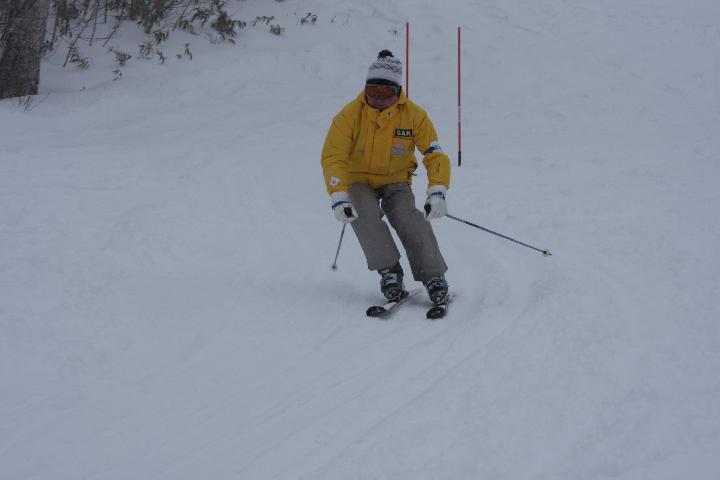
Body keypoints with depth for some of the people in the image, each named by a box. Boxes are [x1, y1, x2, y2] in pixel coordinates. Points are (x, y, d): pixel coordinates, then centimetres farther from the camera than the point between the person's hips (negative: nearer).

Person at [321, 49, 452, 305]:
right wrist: (339, 197, -33)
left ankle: (434, 278, -22)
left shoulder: (414, 115, -13)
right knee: (365, 215, -32)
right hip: (359, 181, 0)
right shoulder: (350, 115, -17)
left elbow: (436, 156, -13)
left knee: (409, 218, -26)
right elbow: (332, 157, -20)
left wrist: (437, 193, -28)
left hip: (396, 182, 0)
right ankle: (389, 271, -26)